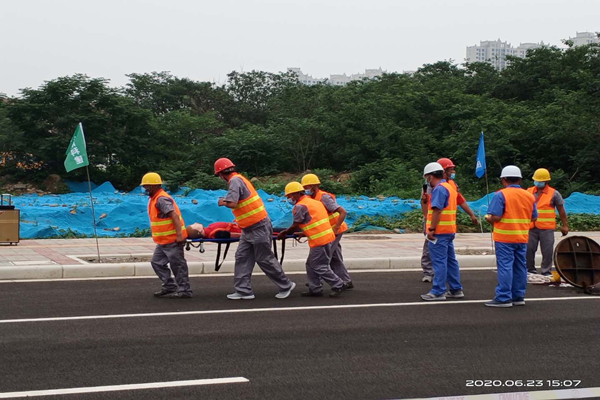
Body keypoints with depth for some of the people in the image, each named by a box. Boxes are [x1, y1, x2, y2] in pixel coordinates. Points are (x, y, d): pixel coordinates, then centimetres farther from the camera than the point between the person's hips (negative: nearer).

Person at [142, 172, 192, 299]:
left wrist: (179, 234, -31)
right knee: (157, 262, 15)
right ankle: (169, 287, 21)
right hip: (163, 240, 11)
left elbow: (174, 215, -27)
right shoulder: (154, 199, 15)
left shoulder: (162, 199, -19)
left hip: (172, 239, -11)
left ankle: (184, 291, 3)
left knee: (177, 264, -4)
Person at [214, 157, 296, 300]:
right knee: (242, 258, 6)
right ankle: (243, 290, 8)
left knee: (265, 260, 0)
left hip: (259, 227, -10)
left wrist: (223, 202, -10)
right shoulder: (239, 179, 12)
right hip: (249, 228, 10)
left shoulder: (235, 181, -18)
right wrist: (239, 220, 20)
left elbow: (232, 203, -29)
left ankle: (286, 286, 13)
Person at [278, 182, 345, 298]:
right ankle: (315, 289, 18)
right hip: (327, 236, 10)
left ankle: (337, 285, 4)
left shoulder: (300, 206, -12)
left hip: (320, 240, -10)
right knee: (311, 265, 15)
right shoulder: (313, 201, 17)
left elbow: (295, 226, -8)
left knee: (320, 267, -1)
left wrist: (283, 233, 5)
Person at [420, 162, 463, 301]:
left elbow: (437, 210, -21)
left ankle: (438, 292, -5)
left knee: (439, 261, -7)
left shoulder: (439, 189, -15)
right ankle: (456, 289, 19)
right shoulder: (450, 187, 17)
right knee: (451, 260, 13)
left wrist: (431, 229, -20)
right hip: (449, 231, 10)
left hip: (439, 232, -10)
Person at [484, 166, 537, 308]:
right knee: (520, 267, 12)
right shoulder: (529, 196, 7)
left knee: (505, 266, -4)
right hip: (522, 238, 6)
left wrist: (488, 218, 3)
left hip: (505, 238, -6)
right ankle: (518, 297, 18)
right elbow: (534, 218, 11)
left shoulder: (501, 195, -12)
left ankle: (503, 298, -4)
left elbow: (495, 217, -18)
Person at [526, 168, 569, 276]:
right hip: (531, 227, 2)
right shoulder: (529, 192, 9)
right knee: (528, 249, 4)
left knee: (547, 251, 1)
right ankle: (530, 269, 18)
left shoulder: (554, 193, 1)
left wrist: (565, 225, 2)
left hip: (546, 228, -2)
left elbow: (561, 210, 4)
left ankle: (546, 271, 12)